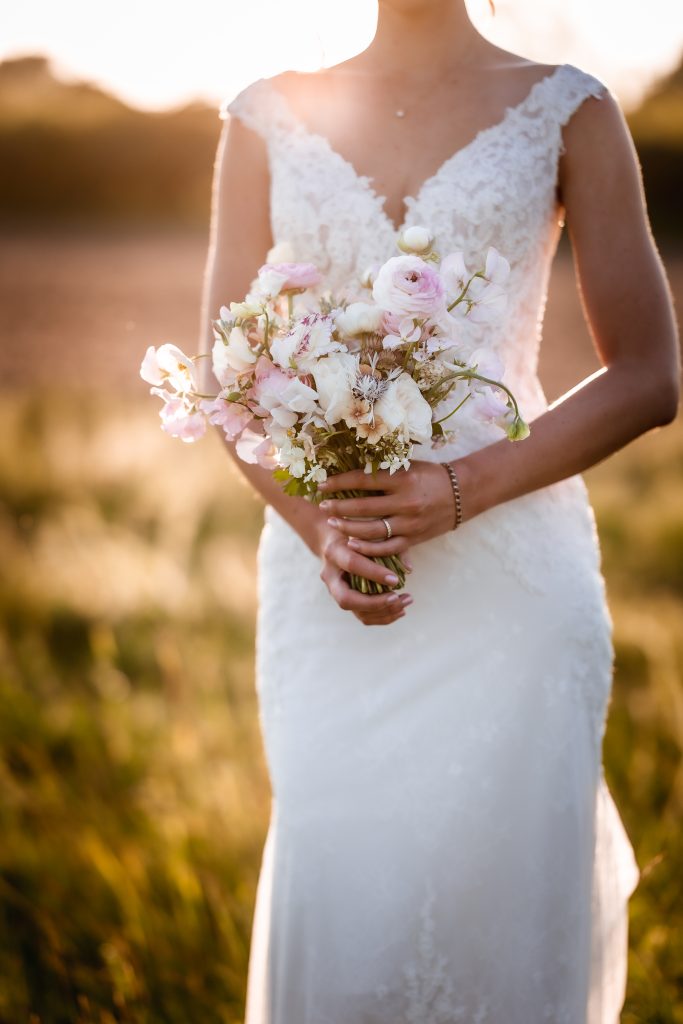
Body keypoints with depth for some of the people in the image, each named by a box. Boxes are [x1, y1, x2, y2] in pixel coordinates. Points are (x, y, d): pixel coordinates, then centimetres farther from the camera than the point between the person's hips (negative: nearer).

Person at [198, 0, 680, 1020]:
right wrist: (318, 524, -12)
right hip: (323, 570, 2)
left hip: (511, 567, -1)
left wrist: (462, 491, -14)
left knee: (502, 891, 2)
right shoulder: (270, 120, 7)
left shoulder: (567, 113, 2)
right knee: (333, 895, 1)